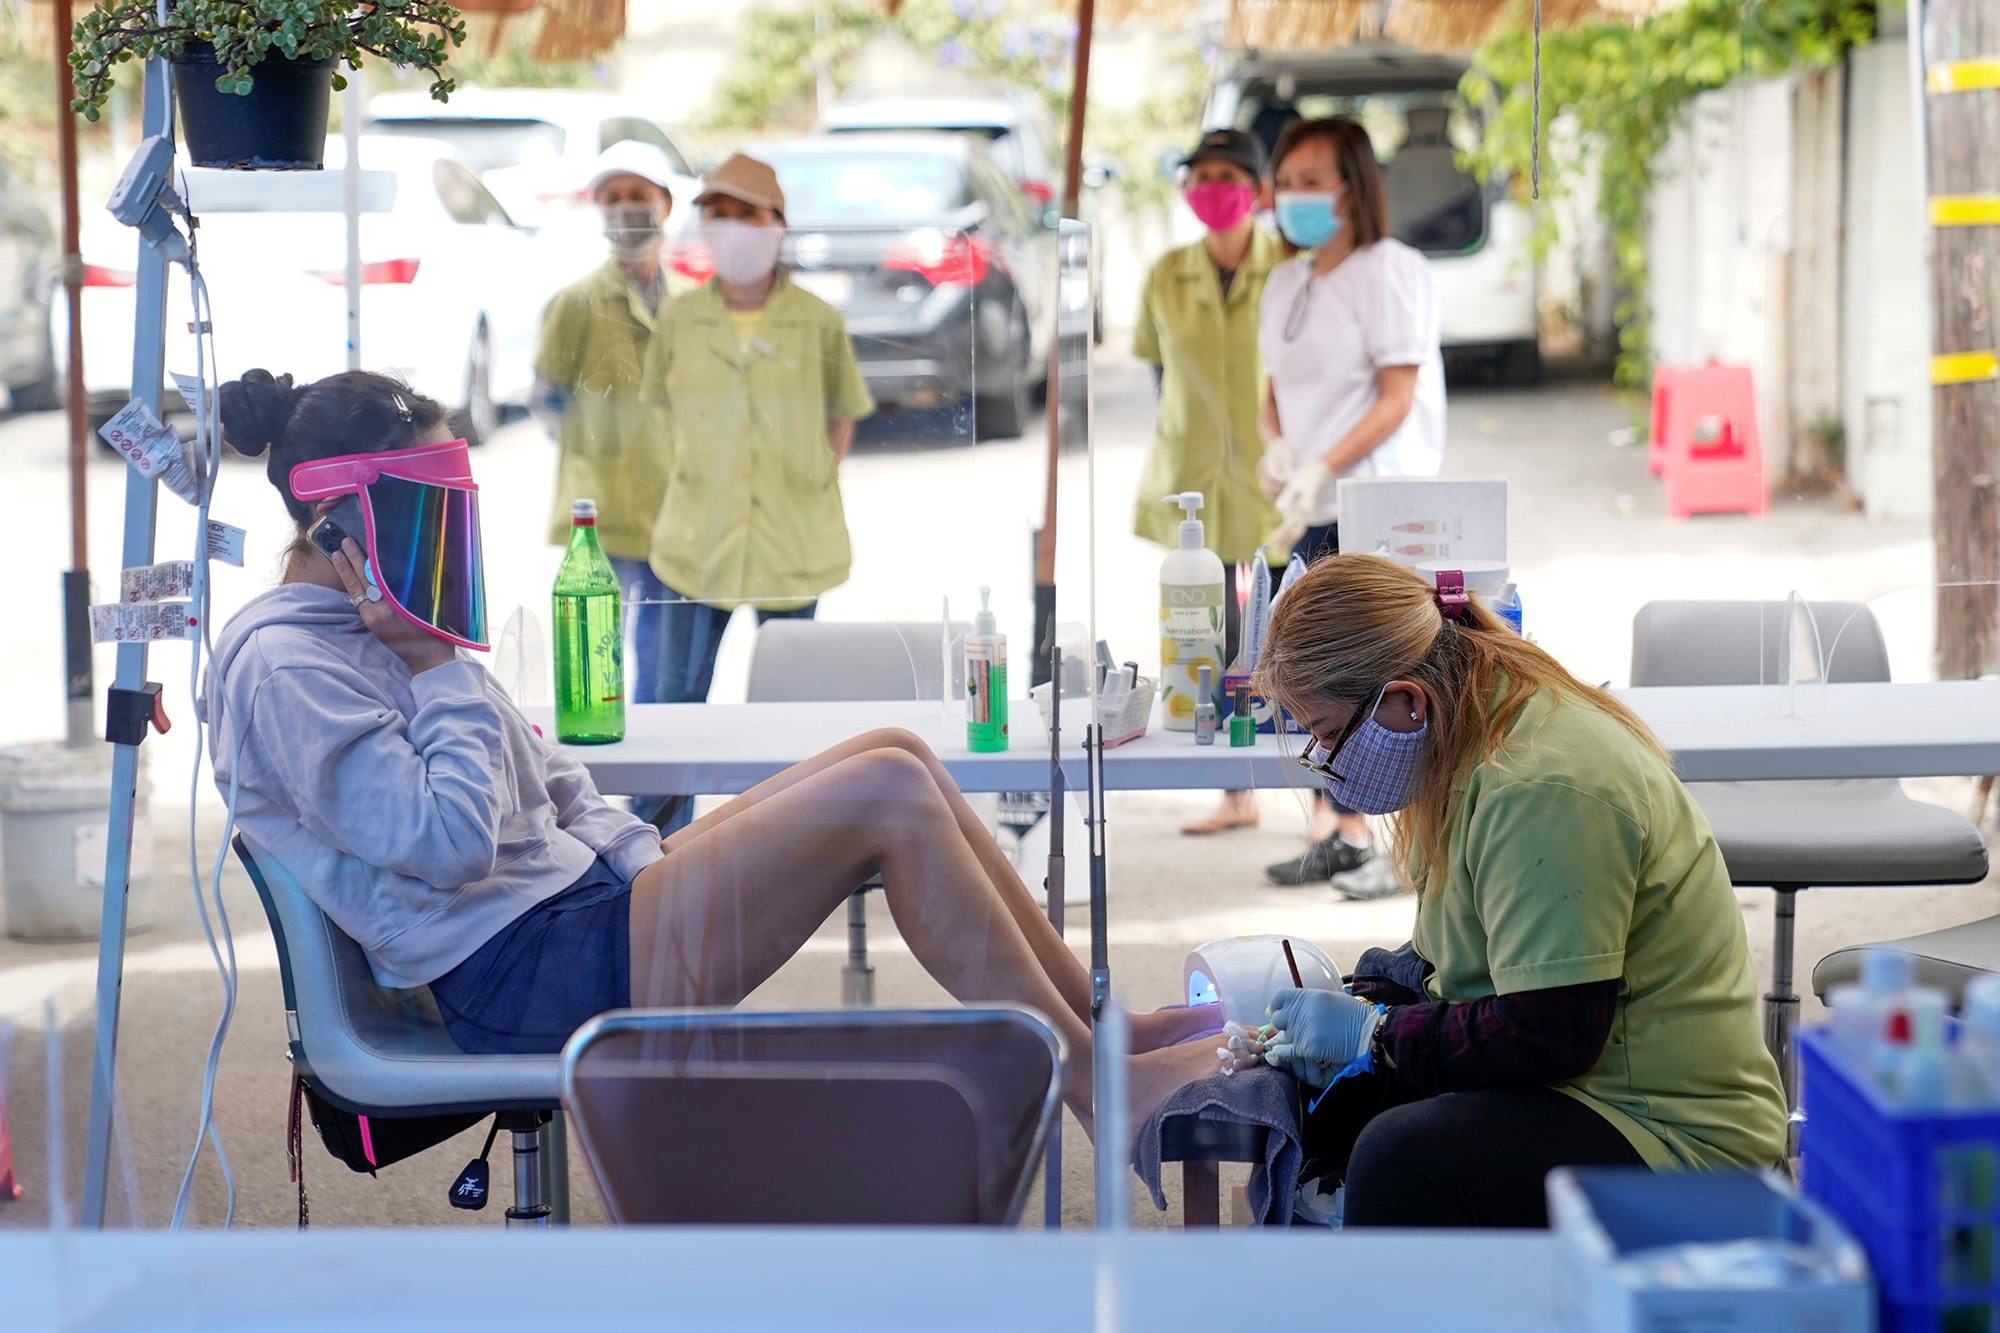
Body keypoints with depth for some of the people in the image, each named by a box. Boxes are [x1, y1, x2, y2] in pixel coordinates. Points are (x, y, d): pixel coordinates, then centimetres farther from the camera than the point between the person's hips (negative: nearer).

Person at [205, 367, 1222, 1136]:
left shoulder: (376, 630, 19)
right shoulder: (285, 666, -12)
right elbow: (450, 842, -23)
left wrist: (657, 874, 8)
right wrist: (434, 666, -13)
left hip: (581, 895, 10)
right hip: (526, 981, -10)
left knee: (899, 759, -1)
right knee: (888, 795, -18)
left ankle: (1112, 1021, 2)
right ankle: (1101, 1088, -12)